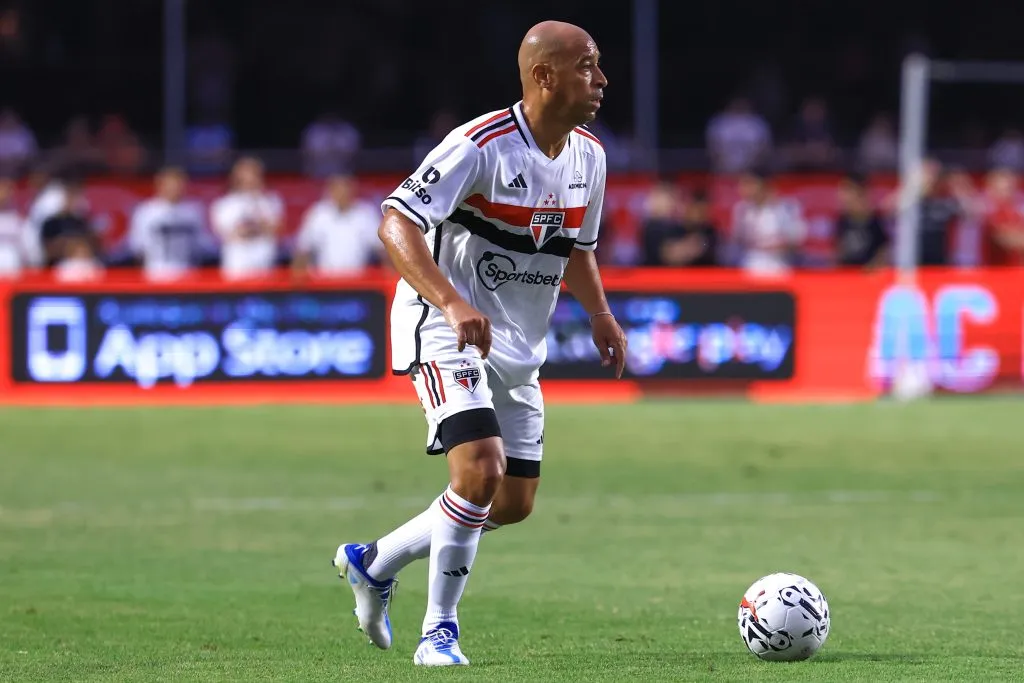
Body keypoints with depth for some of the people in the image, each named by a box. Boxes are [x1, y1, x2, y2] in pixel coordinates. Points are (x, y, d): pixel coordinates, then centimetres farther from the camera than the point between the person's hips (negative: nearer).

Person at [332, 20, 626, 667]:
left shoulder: (588, 155, 4)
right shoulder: (482, 145, -21)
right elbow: (396, 223, -27)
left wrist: (601, 316, 4)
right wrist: (453, 303, -39)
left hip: (519, 347, 8)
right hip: (447, 332, -8)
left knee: (514, 503, 9)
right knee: (481, 469, -24)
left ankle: (373, 563, 28)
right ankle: (440, 631, -9)